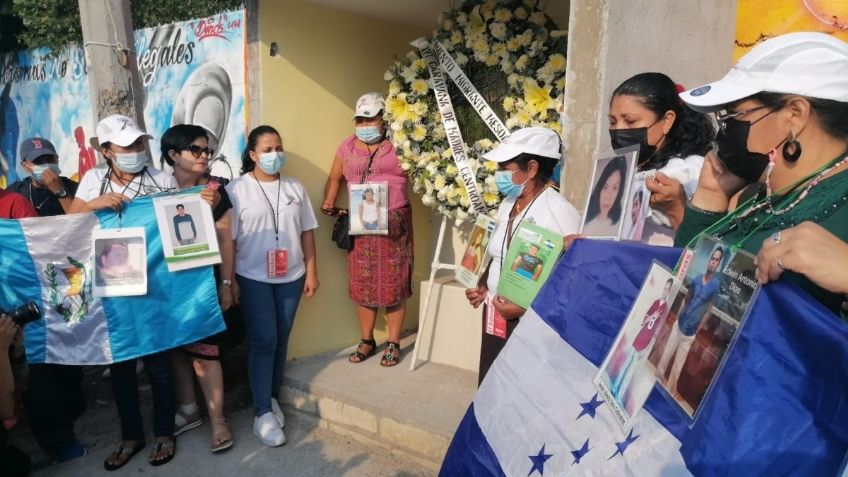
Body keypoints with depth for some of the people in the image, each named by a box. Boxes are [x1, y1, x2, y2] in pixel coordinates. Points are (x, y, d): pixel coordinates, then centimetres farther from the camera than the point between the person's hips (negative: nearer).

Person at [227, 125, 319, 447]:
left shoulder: (295, 188, 6)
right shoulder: (236, 189, -7)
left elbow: (307, 232, 8)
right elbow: (228, 238, -8)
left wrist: (311, 271, 6)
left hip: (291, 276, 4)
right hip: (254, 278, -4)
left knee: (281, 339, 12)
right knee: (263, 341, -3)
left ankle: (273, 398, 29)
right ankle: (262, 414, 8)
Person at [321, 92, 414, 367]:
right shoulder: (347, 147, 9)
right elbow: (335, 178, 17)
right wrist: (329, 203, 2)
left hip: (394, 224, -3)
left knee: (394, 284, 5)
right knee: (362, 284, 9)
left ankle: (393, 344, 18)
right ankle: (366, 341, 24)